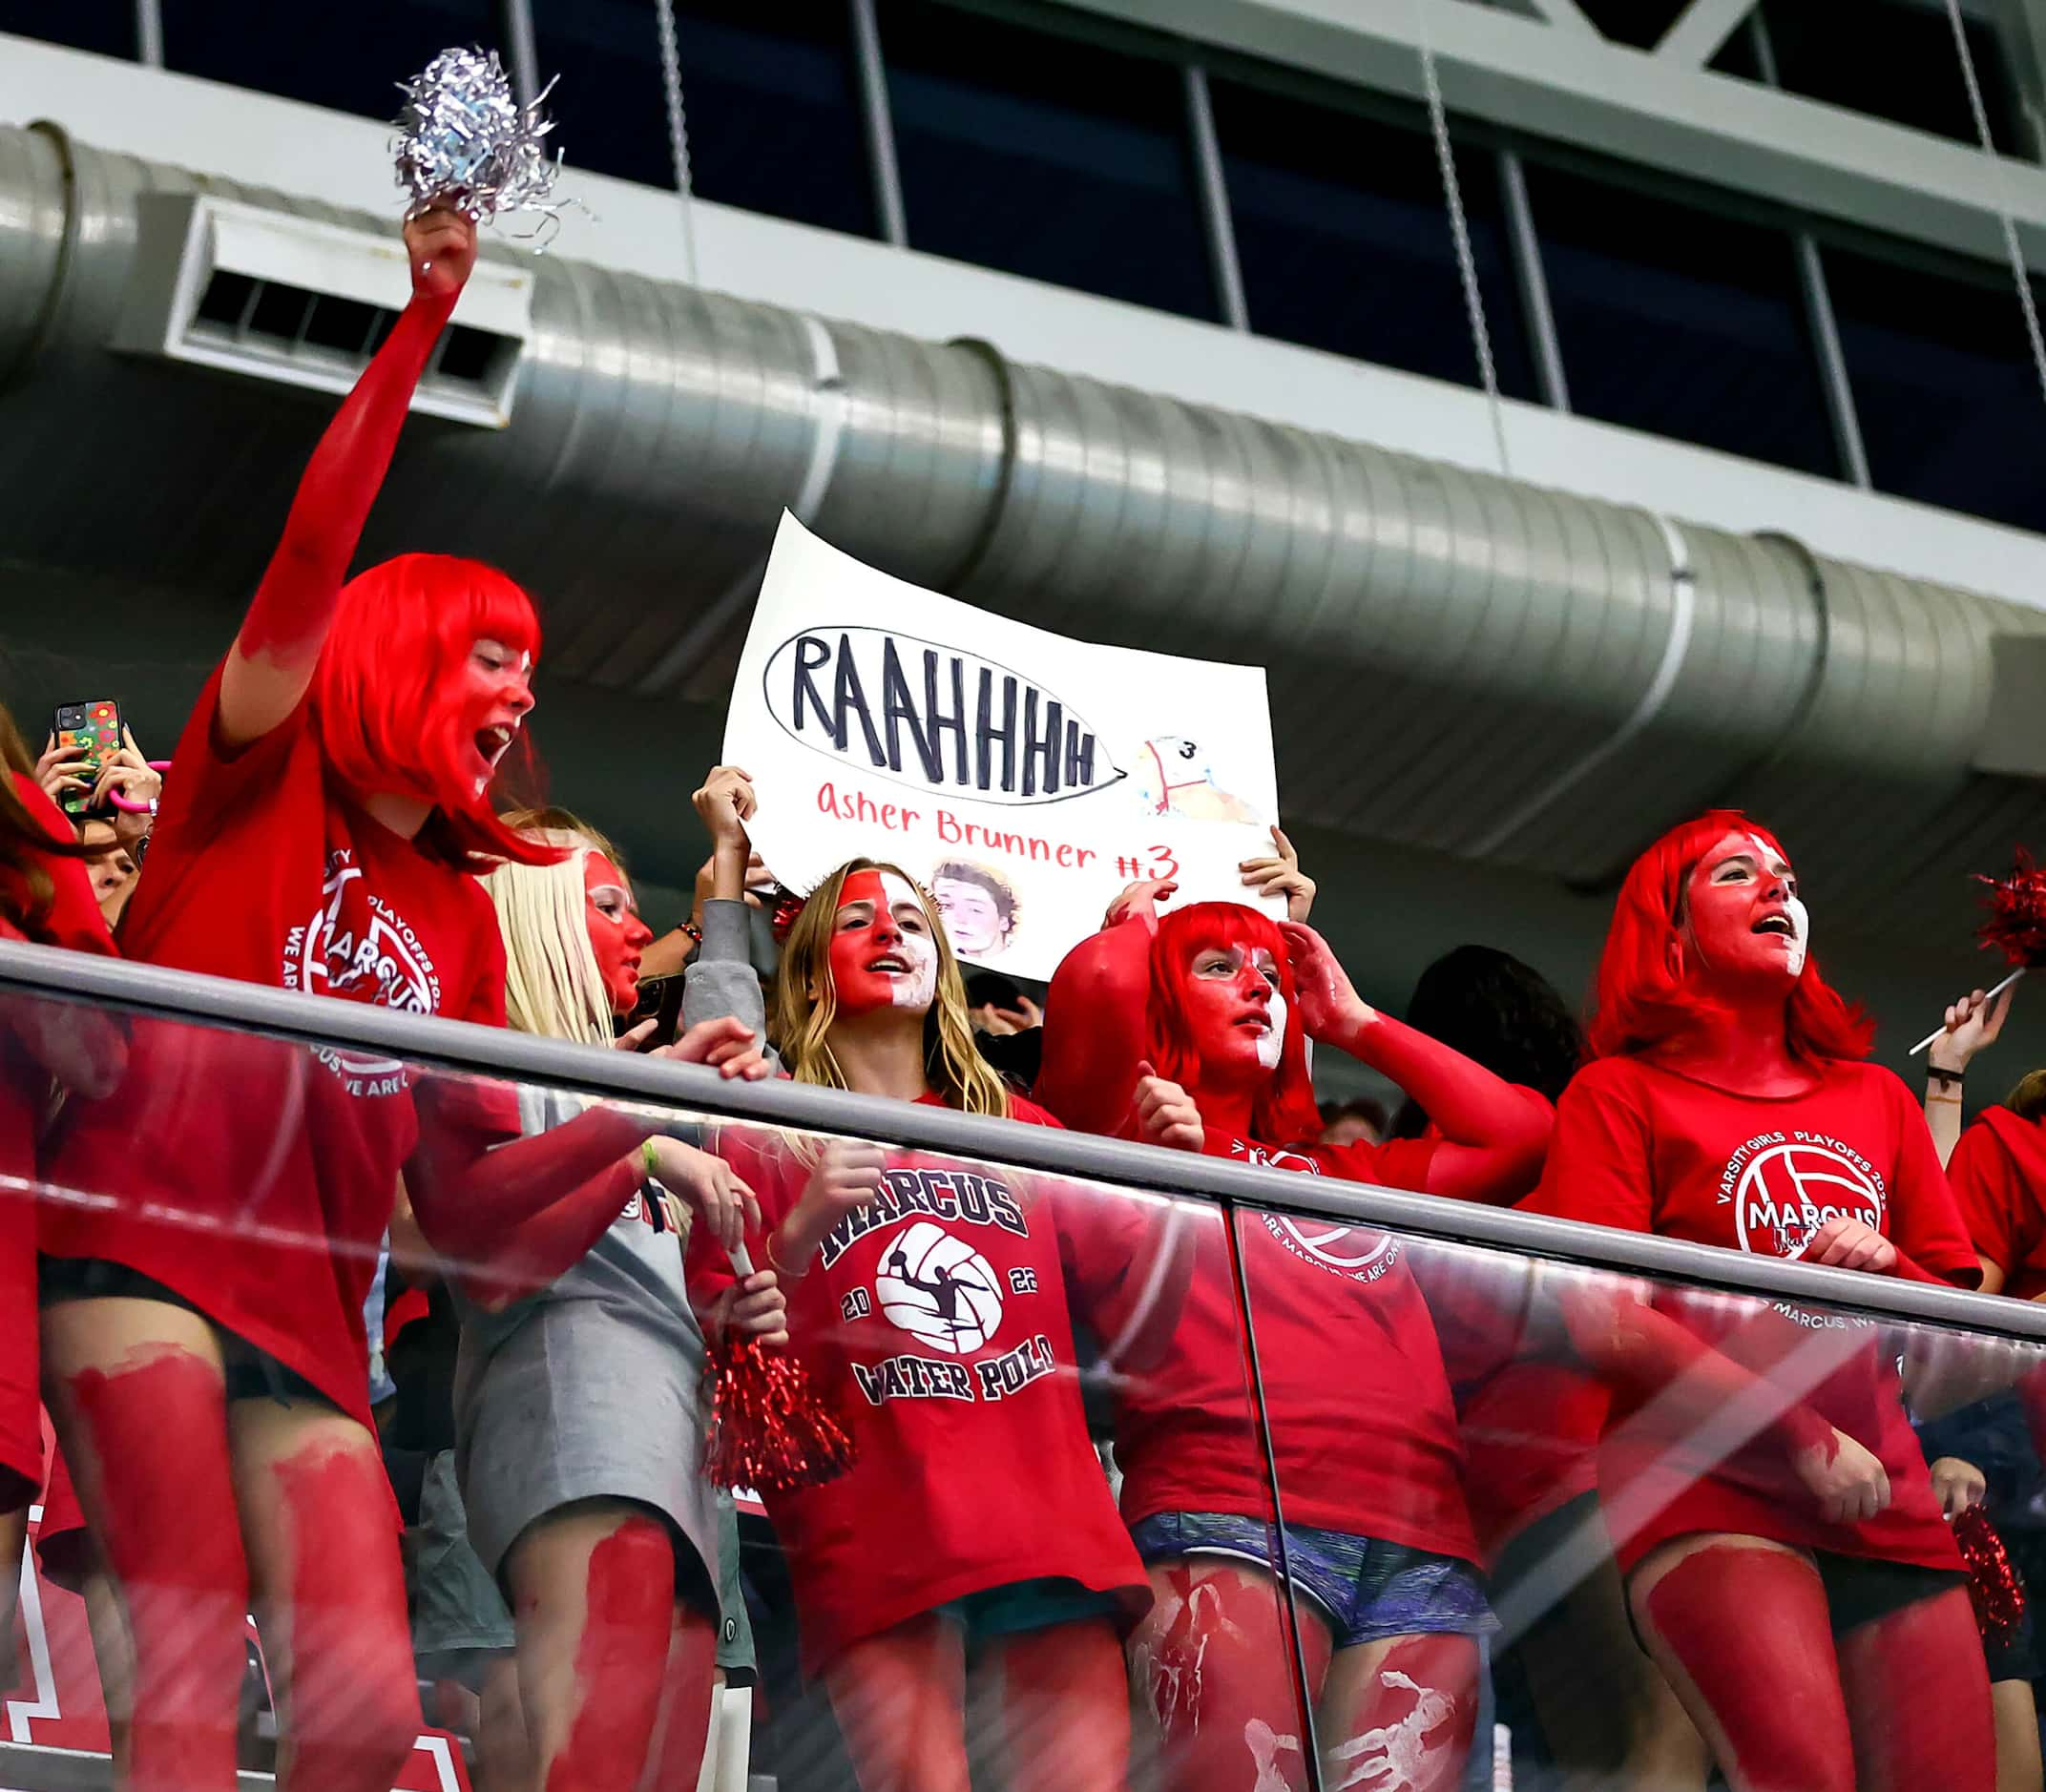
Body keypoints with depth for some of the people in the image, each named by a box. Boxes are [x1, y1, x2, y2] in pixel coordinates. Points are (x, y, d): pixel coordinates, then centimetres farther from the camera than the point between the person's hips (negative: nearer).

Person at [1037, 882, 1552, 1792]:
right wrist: (1135, 922, 26)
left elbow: (1522, 1131, 30)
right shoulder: (1129, 1128, 19)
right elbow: (1097, 984, 2)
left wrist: (1354, 1023, 37)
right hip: (1227, 1514, -5)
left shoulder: (1348, 1172, 35)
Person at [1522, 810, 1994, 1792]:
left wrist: (1892, 1270, 0)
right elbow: (1604, 1323, -6)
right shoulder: (1619, 1092, 8)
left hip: (1892, 1514, 6)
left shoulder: (1875, 1098, 23)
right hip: (1711, 1500, -5)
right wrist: (1808, 1447, -10)